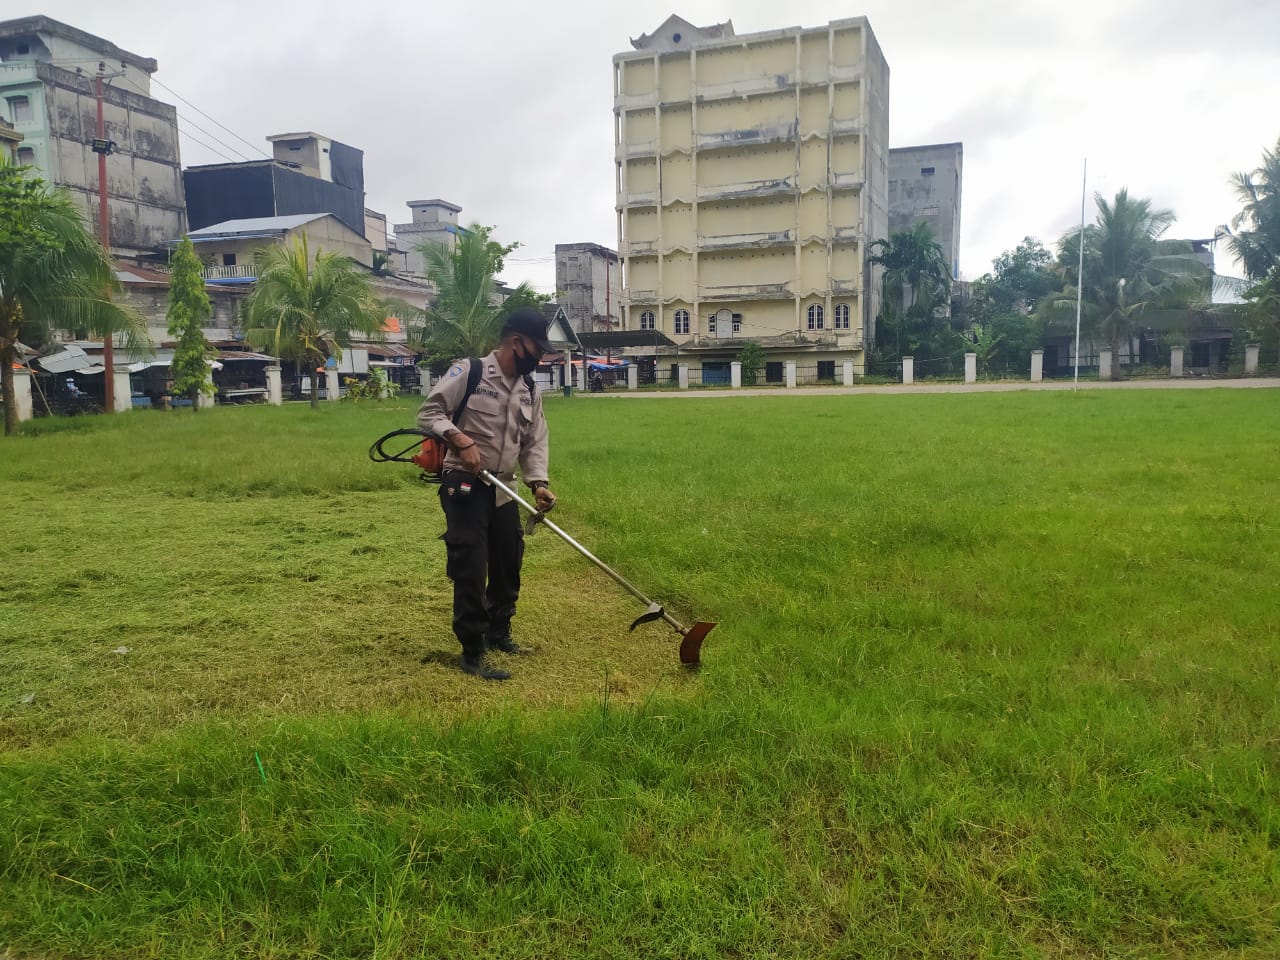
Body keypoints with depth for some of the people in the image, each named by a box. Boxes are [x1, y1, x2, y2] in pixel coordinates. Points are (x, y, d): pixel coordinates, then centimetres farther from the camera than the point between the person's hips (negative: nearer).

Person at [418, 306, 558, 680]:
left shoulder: (530, 390, 8)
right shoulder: (469, 372, -11)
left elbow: (535, 441, 8)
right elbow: (428, 413, -10)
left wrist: (539, 482, -7)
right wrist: (460, 439, -24)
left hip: (504, 489, 7)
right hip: (465, 486, -7)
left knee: (508, 565, 17)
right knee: (470, 570, -7)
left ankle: (499, 633, 37)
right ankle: (472, 653, 2)